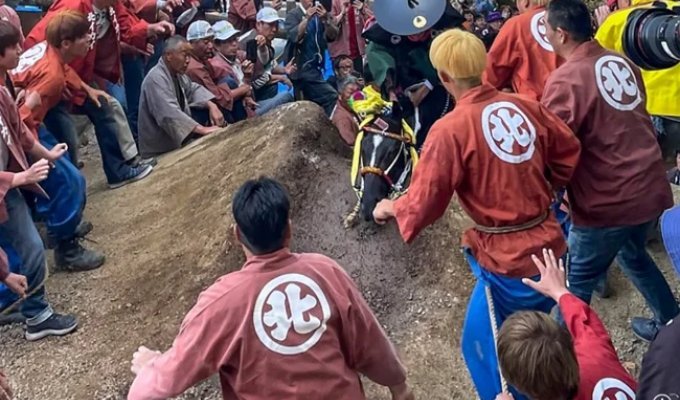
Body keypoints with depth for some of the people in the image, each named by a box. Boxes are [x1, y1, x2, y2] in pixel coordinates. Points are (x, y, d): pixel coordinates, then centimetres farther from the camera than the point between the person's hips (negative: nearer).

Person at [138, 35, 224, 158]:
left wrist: (212, 105, -4)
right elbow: (170, 114, -33)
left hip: (177, 140, 10)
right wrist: (202, 130, -39)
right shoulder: (156, 79, -23)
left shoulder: (177, 73, 6)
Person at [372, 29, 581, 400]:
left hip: (509, 259, -7)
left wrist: (390, 208, 7)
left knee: (482, 345, 13)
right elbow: (569, 152, 13)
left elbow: (423, 203, -13)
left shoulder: (450, 129, -18)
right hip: (550, 244, 7)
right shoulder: (526, 106, -1)